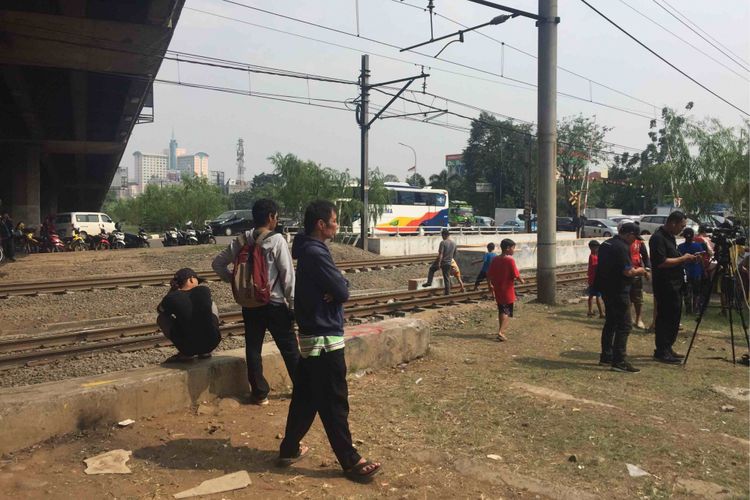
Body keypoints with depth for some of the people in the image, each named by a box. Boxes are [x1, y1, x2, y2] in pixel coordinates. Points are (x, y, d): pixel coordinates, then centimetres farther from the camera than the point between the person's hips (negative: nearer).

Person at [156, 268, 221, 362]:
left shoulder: (171, 298, -5)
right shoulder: (205, 291, 0)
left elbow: (159, 310, 21)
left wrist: (173, 289, 17)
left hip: (189, 346, -2)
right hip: (212, 343, 2)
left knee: (161, 318, 18)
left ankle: (186, 353, 11)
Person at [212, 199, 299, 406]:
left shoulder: (242, 240, 2)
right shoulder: (277, 241, -14)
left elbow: (217, 263, 7)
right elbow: (288, 275, -14)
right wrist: (293, 304, -7)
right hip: (275, 304, -4)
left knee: (253, 349, 12)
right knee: (290, 350, 8)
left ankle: (259, 393, 16)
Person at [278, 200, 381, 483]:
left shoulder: (308, 250, 11)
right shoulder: (316, 253, -21)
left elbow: (335, 287, 10)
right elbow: (343, 292, -20)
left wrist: (334, 290, -11)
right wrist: (338, 289, 1)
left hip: (310, 335, 10)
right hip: (324, 338, -10)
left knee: (305, 396, 18)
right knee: (334, 403, 0)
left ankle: (289, 449, 29)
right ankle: (350, 462, 10)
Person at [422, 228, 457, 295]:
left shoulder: (443, 242, -15)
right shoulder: (454, 243, 5)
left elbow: (440, 254, -21)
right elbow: (454, 254, 15)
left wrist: (439, 263, -20)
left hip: (441, 262, -5)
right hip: (448, 263, 5)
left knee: (431, 269, 23)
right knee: (447, 279, 9)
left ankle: (429, 282, 17)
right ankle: (448, 293, 11)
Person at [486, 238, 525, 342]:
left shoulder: (495, 260, 2)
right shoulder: (510, 260, -16)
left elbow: (489, 274, 6)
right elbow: (516, 275, -17)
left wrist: (490, 285, 19)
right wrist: (521, 280, 3)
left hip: (497, 289, 6)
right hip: (507, 290, -6)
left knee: (501, 310, 20)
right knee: (507, 312, 0)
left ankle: (502, 329, 31)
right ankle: (501, 332, -12)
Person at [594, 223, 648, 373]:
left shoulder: (606, 244, 11)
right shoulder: (622, 248, -18)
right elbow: (627, 272, -24)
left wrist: (633, 270, 20)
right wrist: (638, 271, -3)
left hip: (606, 288, 10)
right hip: (618, 291, -10)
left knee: (610, 322, 18)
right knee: (624, 325, -5)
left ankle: (606, 357, 25)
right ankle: (619, 362, -6)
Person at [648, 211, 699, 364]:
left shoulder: (669, 237, 16)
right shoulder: (658, 238, -16)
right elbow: (661, 262, -24)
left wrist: (687, 259, 9)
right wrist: (683, 258, -15)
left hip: (674, 284, 10)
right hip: (664, 286, -10)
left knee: (674, 317, 14)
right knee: (665, 318, -6)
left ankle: (667, 348, 24)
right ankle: (661, 352, 1)